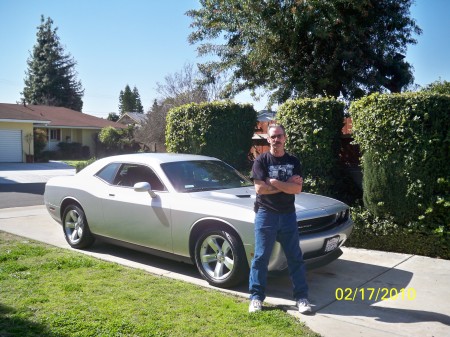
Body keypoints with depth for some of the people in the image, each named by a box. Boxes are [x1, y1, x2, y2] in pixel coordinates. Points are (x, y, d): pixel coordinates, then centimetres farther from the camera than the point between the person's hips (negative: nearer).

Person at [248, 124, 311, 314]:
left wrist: (274, 182, -12)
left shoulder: (293, 162, 7)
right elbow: (260, 188, -13)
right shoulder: (261, 161, -1)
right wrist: (286, 185, -9)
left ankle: (302, 297, 14)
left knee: (295, 257, 6)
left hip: (288, 215, 3)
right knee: (261, 257, 2)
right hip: (265, 214, -2)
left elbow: (297, 189, -6)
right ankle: (256, 297, 13)